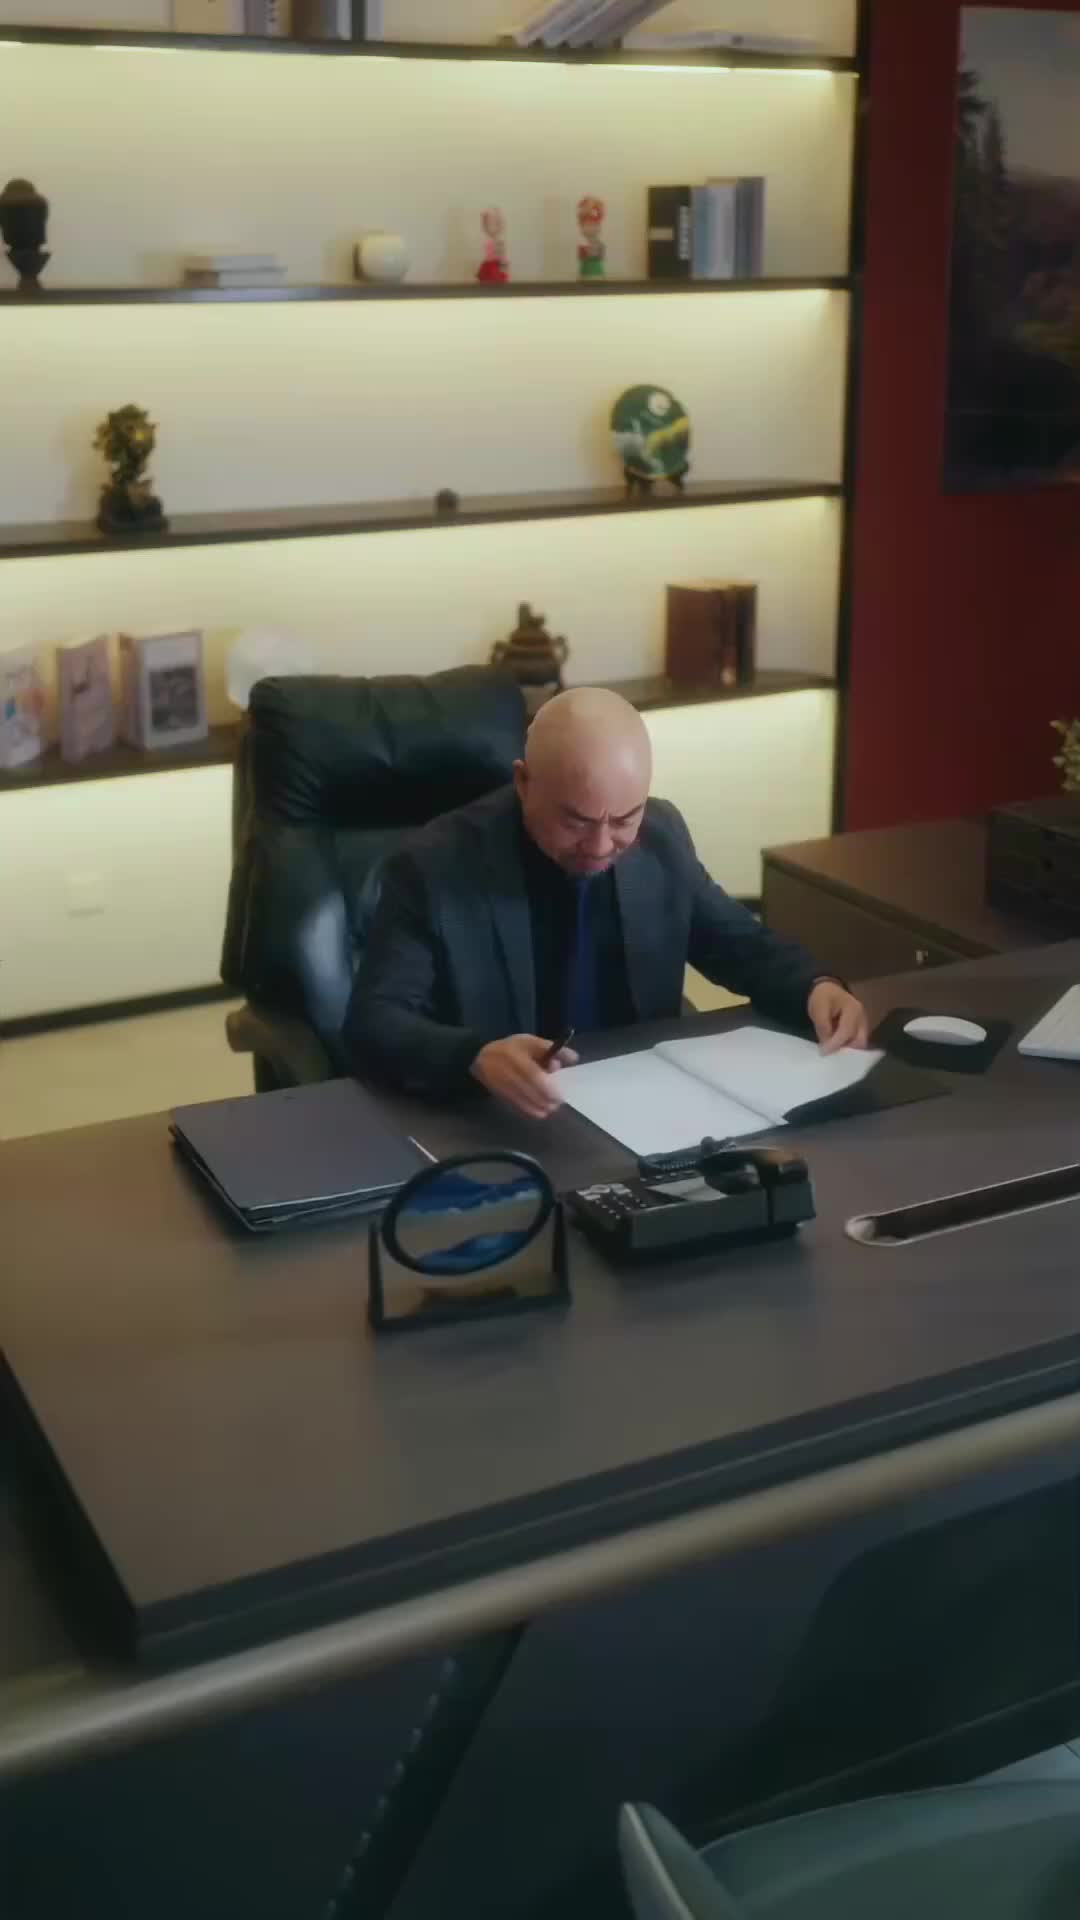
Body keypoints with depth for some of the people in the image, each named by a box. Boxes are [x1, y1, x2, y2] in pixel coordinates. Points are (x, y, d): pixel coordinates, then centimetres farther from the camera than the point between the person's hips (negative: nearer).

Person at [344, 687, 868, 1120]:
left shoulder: (661, 835, -1)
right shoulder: (434, 867, -15)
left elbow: (739, 944, 12)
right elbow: (372, 1023, -19)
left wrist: (814, 986, -9)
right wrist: (476, 1056, -38)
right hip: (499, 1125, -4)